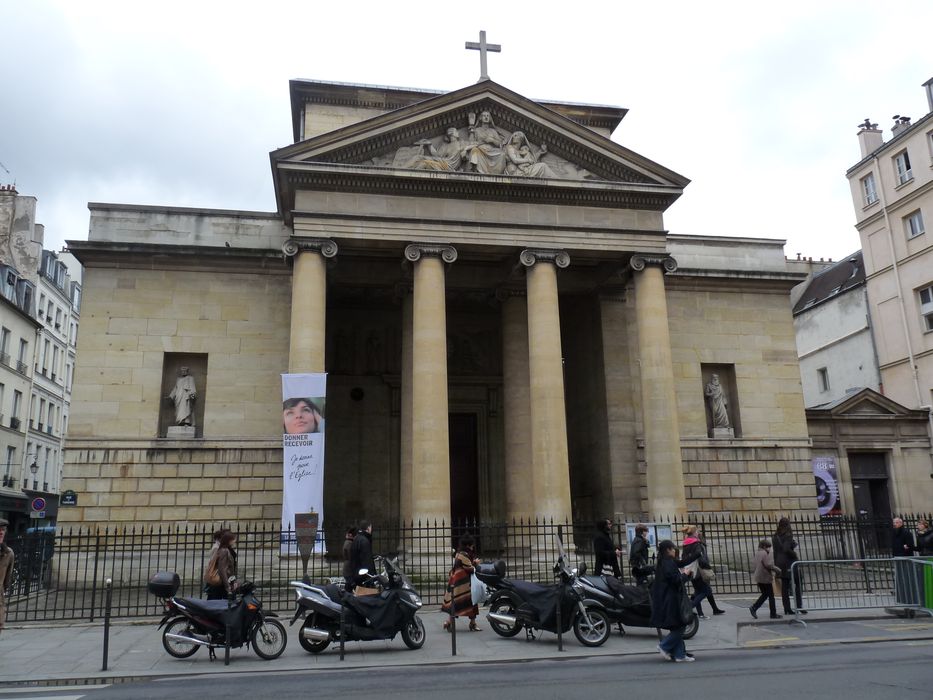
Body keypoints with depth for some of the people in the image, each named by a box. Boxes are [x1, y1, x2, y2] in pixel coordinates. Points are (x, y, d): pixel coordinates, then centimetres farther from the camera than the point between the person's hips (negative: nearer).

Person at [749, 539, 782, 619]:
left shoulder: (757, 553, 11)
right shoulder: (764, 554, -17)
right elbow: (768, 565, -23)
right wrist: (777, 570, -8)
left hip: (759, 578, 9)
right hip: (765, 578, -9)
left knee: (765, 594, 16)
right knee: (771, 596, 3)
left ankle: (754, 608, 5)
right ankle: (773, 614, 8)